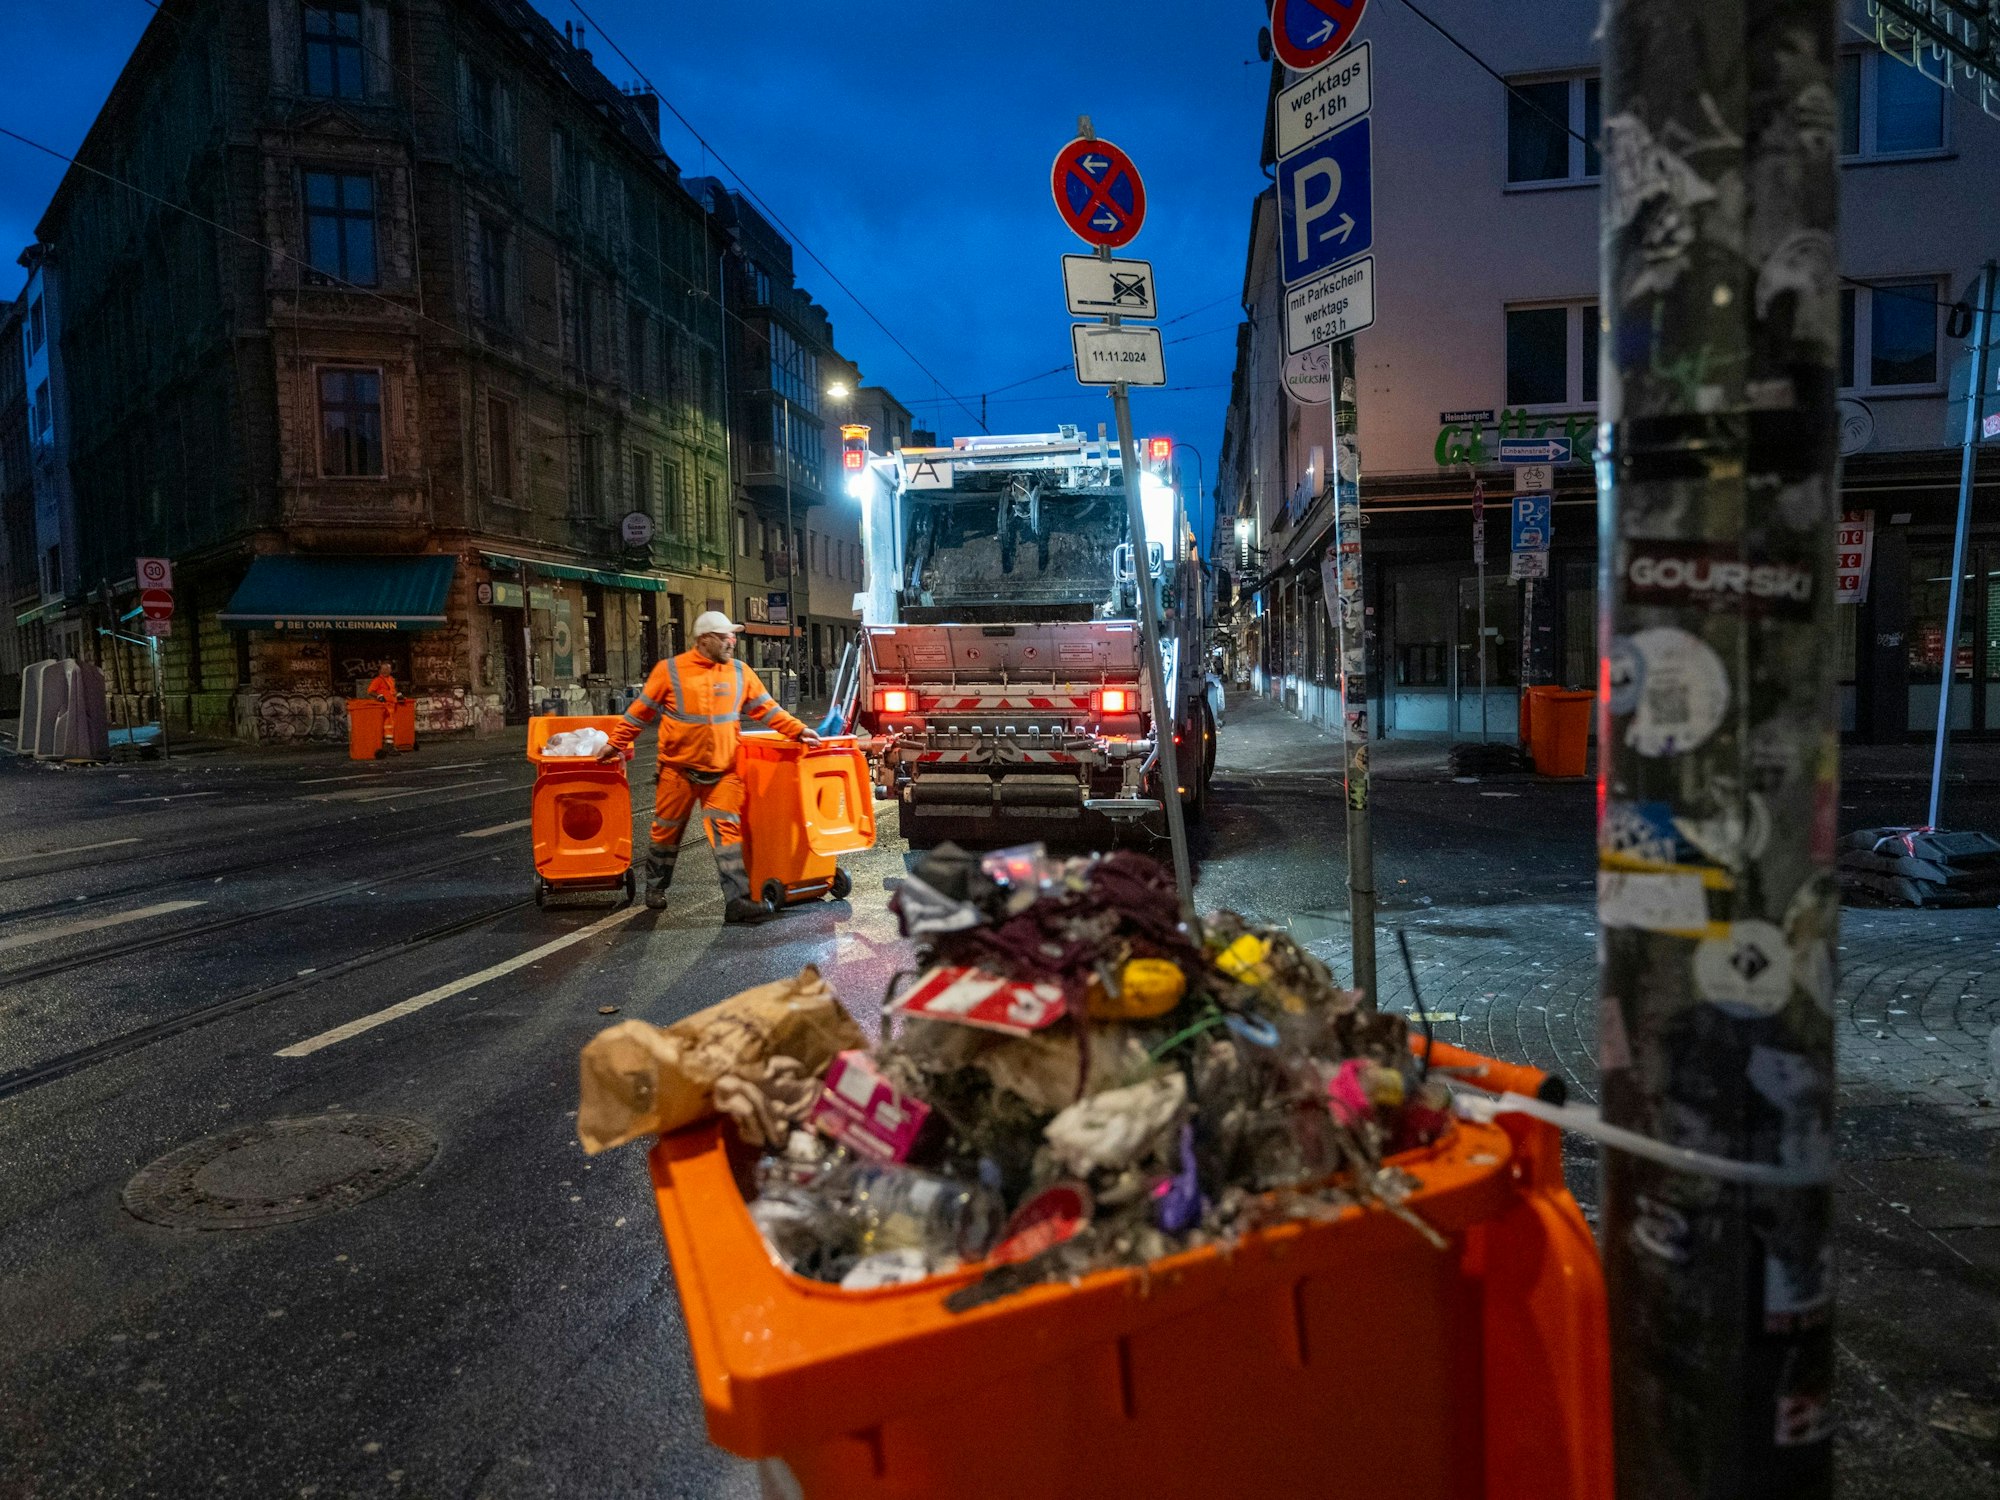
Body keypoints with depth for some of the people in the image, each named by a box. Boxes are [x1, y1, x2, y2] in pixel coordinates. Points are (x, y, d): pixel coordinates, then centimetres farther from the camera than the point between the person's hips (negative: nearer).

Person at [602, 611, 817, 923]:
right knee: (667, 830, 12)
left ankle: (738, 900, -9)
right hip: (678, 769, -1)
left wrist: (797, 730, -2)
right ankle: (655, 888, 34)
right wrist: (617, 743, 3)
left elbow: (766, 709, 6)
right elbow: (641, 710, 1)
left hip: (722, 772, 2)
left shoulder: (739, 673, 3)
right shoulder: (670, 670, -6)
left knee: (728, 830, -7)